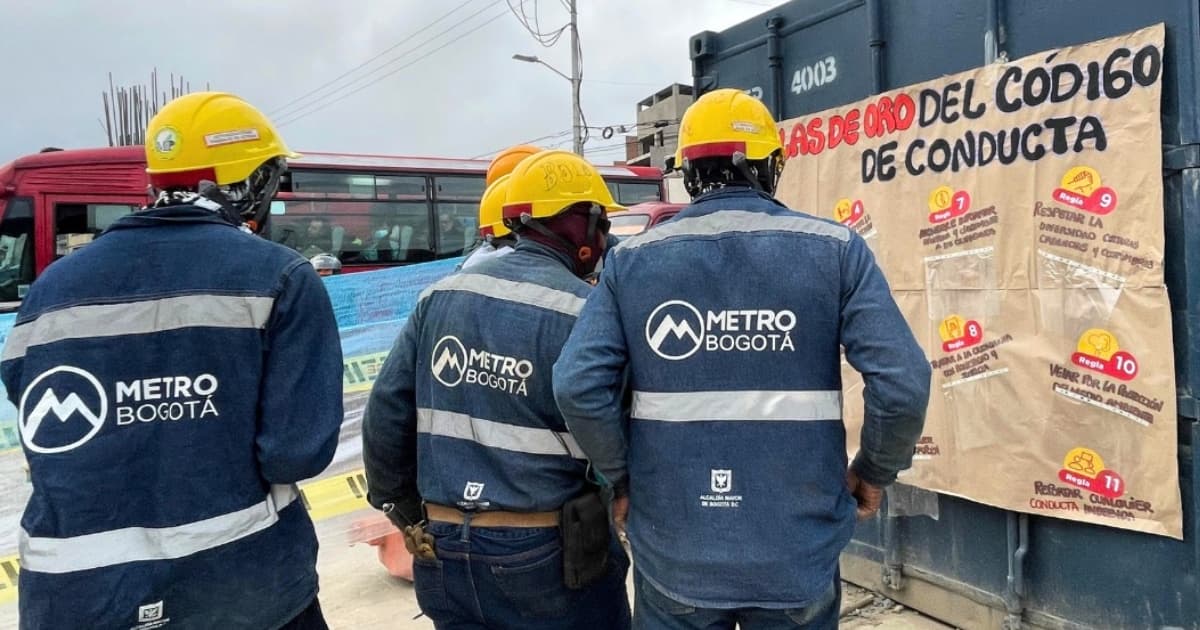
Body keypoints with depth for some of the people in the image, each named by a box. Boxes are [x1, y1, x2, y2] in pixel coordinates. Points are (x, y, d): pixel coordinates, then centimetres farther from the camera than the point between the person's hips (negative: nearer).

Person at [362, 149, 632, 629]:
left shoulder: (442, 295, 1)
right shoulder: (581, 311, -14)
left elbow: (387, 412, 3)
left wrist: (400, 508, 14)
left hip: (443, 551, 5)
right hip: (547, 555, -4)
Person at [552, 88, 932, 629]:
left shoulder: (632, 259, -3)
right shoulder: (834, 249, -5)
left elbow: (578, 385, -12)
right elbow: (902, 382, -13)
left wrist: (622, 477, 3)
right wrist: (875, 471, 4)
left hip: (674, 552, 1)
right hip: (797, 553, 0)